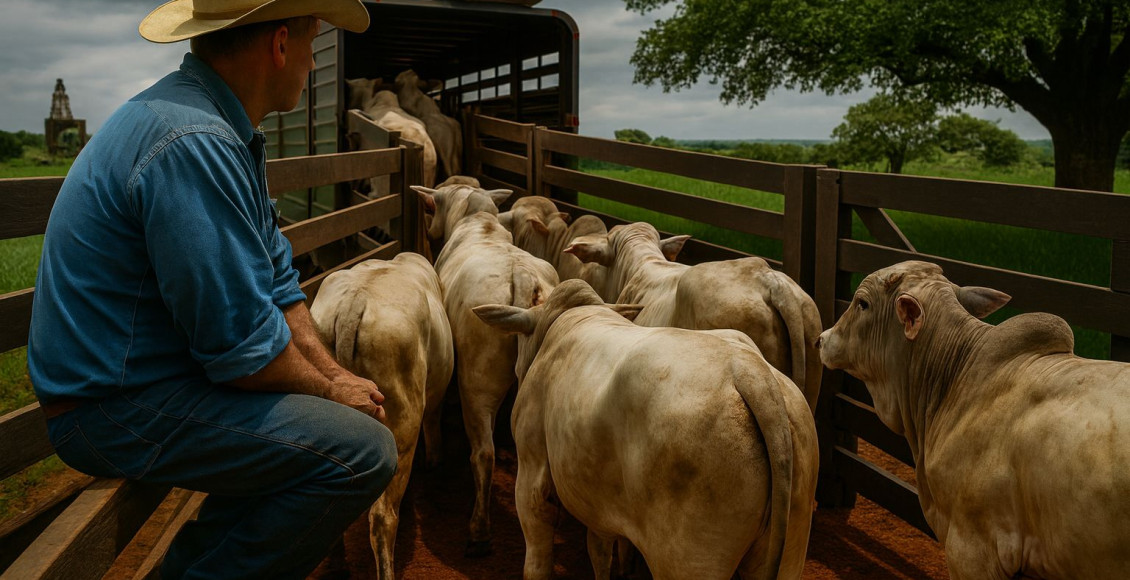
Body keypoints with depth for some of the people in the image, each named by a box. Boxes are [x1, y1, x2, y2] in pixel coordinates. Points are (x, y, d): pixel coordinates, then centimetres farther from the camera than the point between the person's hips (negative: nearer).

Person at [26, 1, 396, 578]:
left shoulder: (219, 128, 9)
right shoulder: (193, 146, -26)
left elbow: (276, 282, 11)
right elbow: (245, 349, -25)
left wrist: (336, 374, 0)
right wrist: (331, 390, -8)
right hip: (118, 409, -11)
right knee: (362, 451, -20)